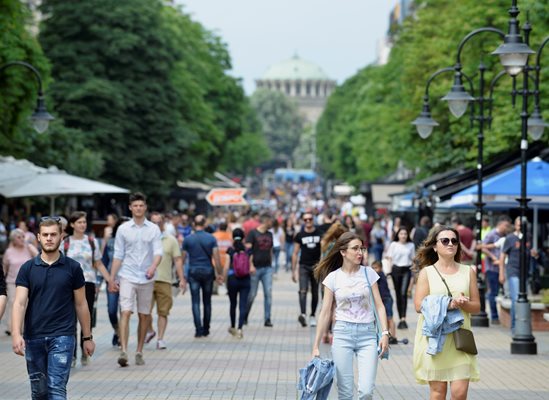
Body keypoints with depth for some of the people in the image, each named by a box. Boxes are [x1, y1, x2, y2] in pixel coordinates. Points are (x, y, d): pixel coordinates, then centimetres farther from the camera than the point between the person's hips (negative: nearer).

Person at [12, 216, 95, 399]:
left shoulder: (73, 267, 1)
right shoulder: (27, 268, 3)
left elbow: (81, 304, 7)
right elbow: (20, 303, -6)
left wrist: (87, 337, 7)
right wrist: (16, 334, -19)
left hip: (62, 336, -2)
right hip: (34, 338, 2)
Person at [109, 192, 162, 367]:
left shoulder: (154, 229, 5)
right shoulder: (123, 229, 5)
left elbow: (158, 251, -4)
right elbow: (118, 255, 7)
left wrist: (153, 266, -25)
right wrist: (112, 278, 4)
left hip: (146, 278, 1)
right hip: (127, 276, -1)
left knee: (144, 316, 7)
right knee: (125, 313, -14)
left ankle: (139, 352, 17)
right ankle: (123, 351, -21)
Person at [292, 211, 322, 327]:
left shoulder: (320, 234, 5)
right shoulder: (300, 235, 5)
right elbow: (295, 253, 8)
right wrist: (293, 271, 5)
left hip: (316, 267, 1)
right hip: (303, 266, -1)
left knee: (315, 293, 8)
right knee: (303, 290, -18)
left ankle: (312, 316, 20)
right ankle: (303, 314, -33)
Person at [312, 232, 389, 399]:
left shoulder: (369, 273, 4)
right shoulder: (333, 278, 1)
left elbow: (379, 305, 4)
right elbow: (325, 313, 3)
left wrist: (385, 333, -8)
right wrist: (316, 346, 2)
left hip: (367, 333, 1)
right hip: (343, 333, -1)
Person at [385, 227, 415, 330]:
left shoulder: (411, 245, 8)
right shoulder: (393, 245, 5)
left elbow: (413, 259, 12)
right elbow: (389, 258, 6)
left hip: (407, 270, -1)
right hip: (396, 269, 1)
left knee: (404, 293, -16)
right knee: (398, 294, 6)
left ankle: (403, 318, -21)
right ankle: (400, 319, 15)